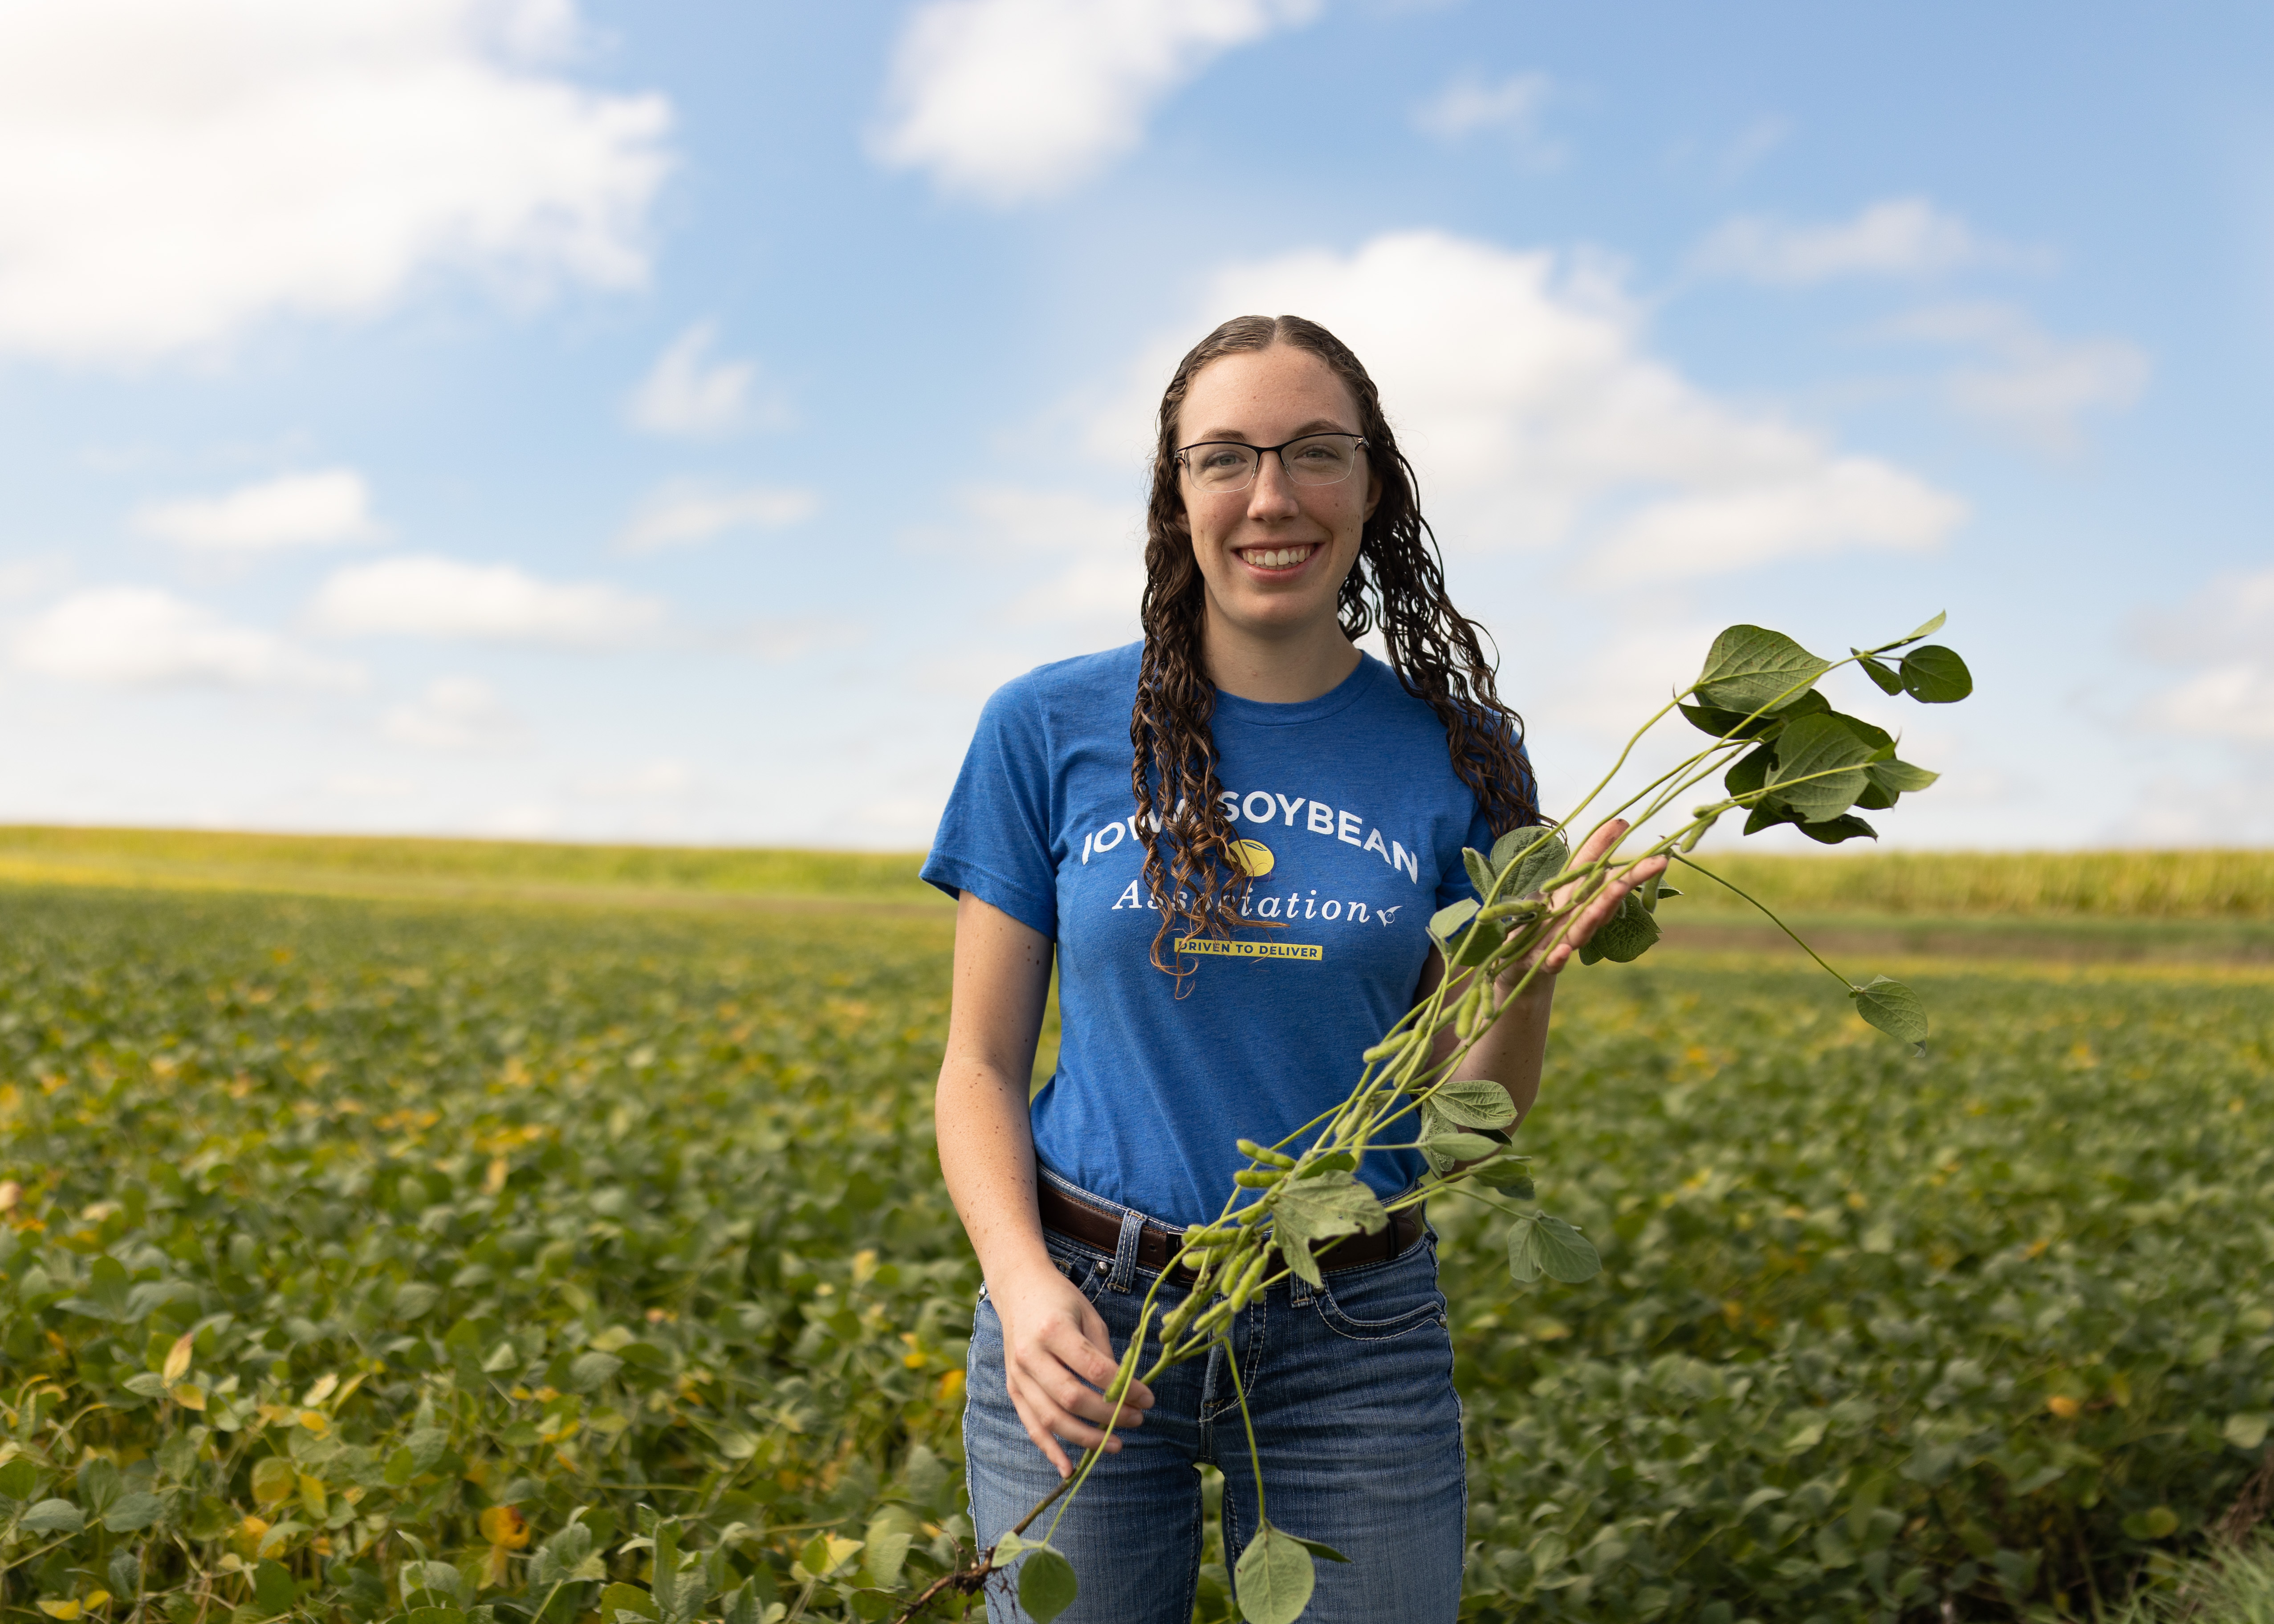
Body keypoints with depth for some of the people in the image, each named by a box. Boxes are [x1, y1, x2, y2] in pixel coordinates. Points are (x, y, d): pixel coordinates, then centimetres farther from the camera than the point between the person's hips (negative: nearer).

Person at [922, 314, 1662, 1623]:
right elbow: (980, 1067, 1)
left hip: (1356, 1334, 1)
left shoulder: (1461, 754, -1)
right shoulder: (1049, 729, -3)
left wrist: (1535, 973, -16)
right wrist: (1024, 1283, -15)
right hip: (1087, 1318, 0)